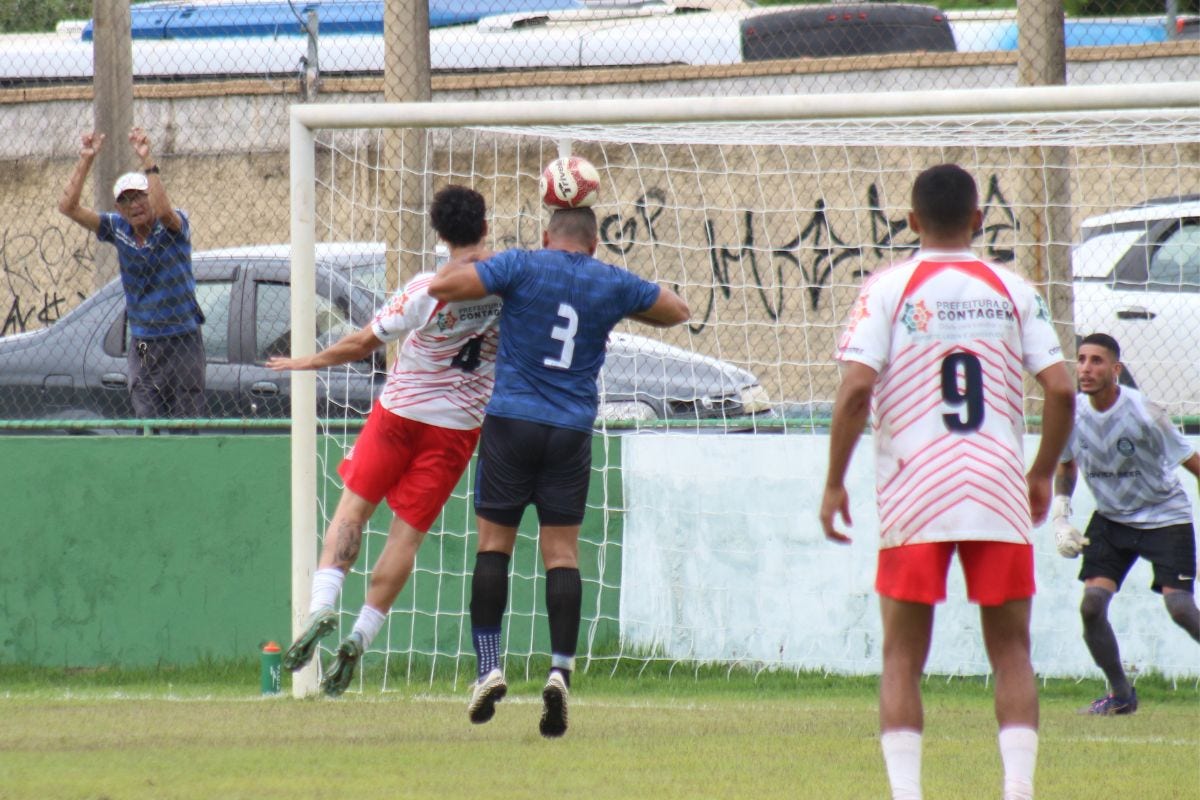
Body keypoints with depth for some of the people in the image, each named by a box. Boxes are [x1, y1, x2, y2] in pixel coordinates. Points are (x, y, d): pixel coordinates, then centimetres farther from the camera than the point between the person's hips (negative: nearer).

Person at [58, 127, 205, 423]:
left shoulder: (173, 226, -6)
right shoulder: (119, 229, 5)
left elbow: (162, 209, -31)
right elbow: (68, 206, -1)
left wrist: (148, 161, -34)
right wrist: (86, 160, -11)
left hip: (181, 342, -4)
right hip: (141, 345, 4)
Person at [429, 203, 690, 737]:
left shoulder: (522, 267, -2)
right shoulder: (613, 284, 7)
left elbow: (441, 287, -5)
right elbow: (677, 312, 23)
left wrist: (465, 265, 15)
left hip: (512, 420, -2)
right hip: (572, 431, 2)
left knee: (494, 542, 6)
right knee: (562, 552, 3)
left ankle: (489, 666, 0)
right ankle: (560, 669, -10)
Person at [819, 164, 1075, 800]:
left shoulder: (888, 289, 0)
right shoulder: (1013, 291, 6)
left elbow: (856, 389, -10)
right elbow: (1060, 389, 0)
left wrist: (834, 484, 0)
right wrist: (1043, 473, 15)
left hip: (914, 496, -1)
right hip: (1000, 493, 1)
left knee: (902, 657, 6)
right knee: (1010, 651, 9)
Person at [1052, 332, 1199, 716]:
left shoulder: (1143, 414, -22)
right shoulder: (1072, 414, -7)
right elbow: (1066, 466, 13)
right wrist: (1060, 519, 1)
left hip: (1164, 516, -4)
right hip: (1110, 519, 4)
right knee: (1091, 605, -11)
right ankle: (1120, 694, 8)